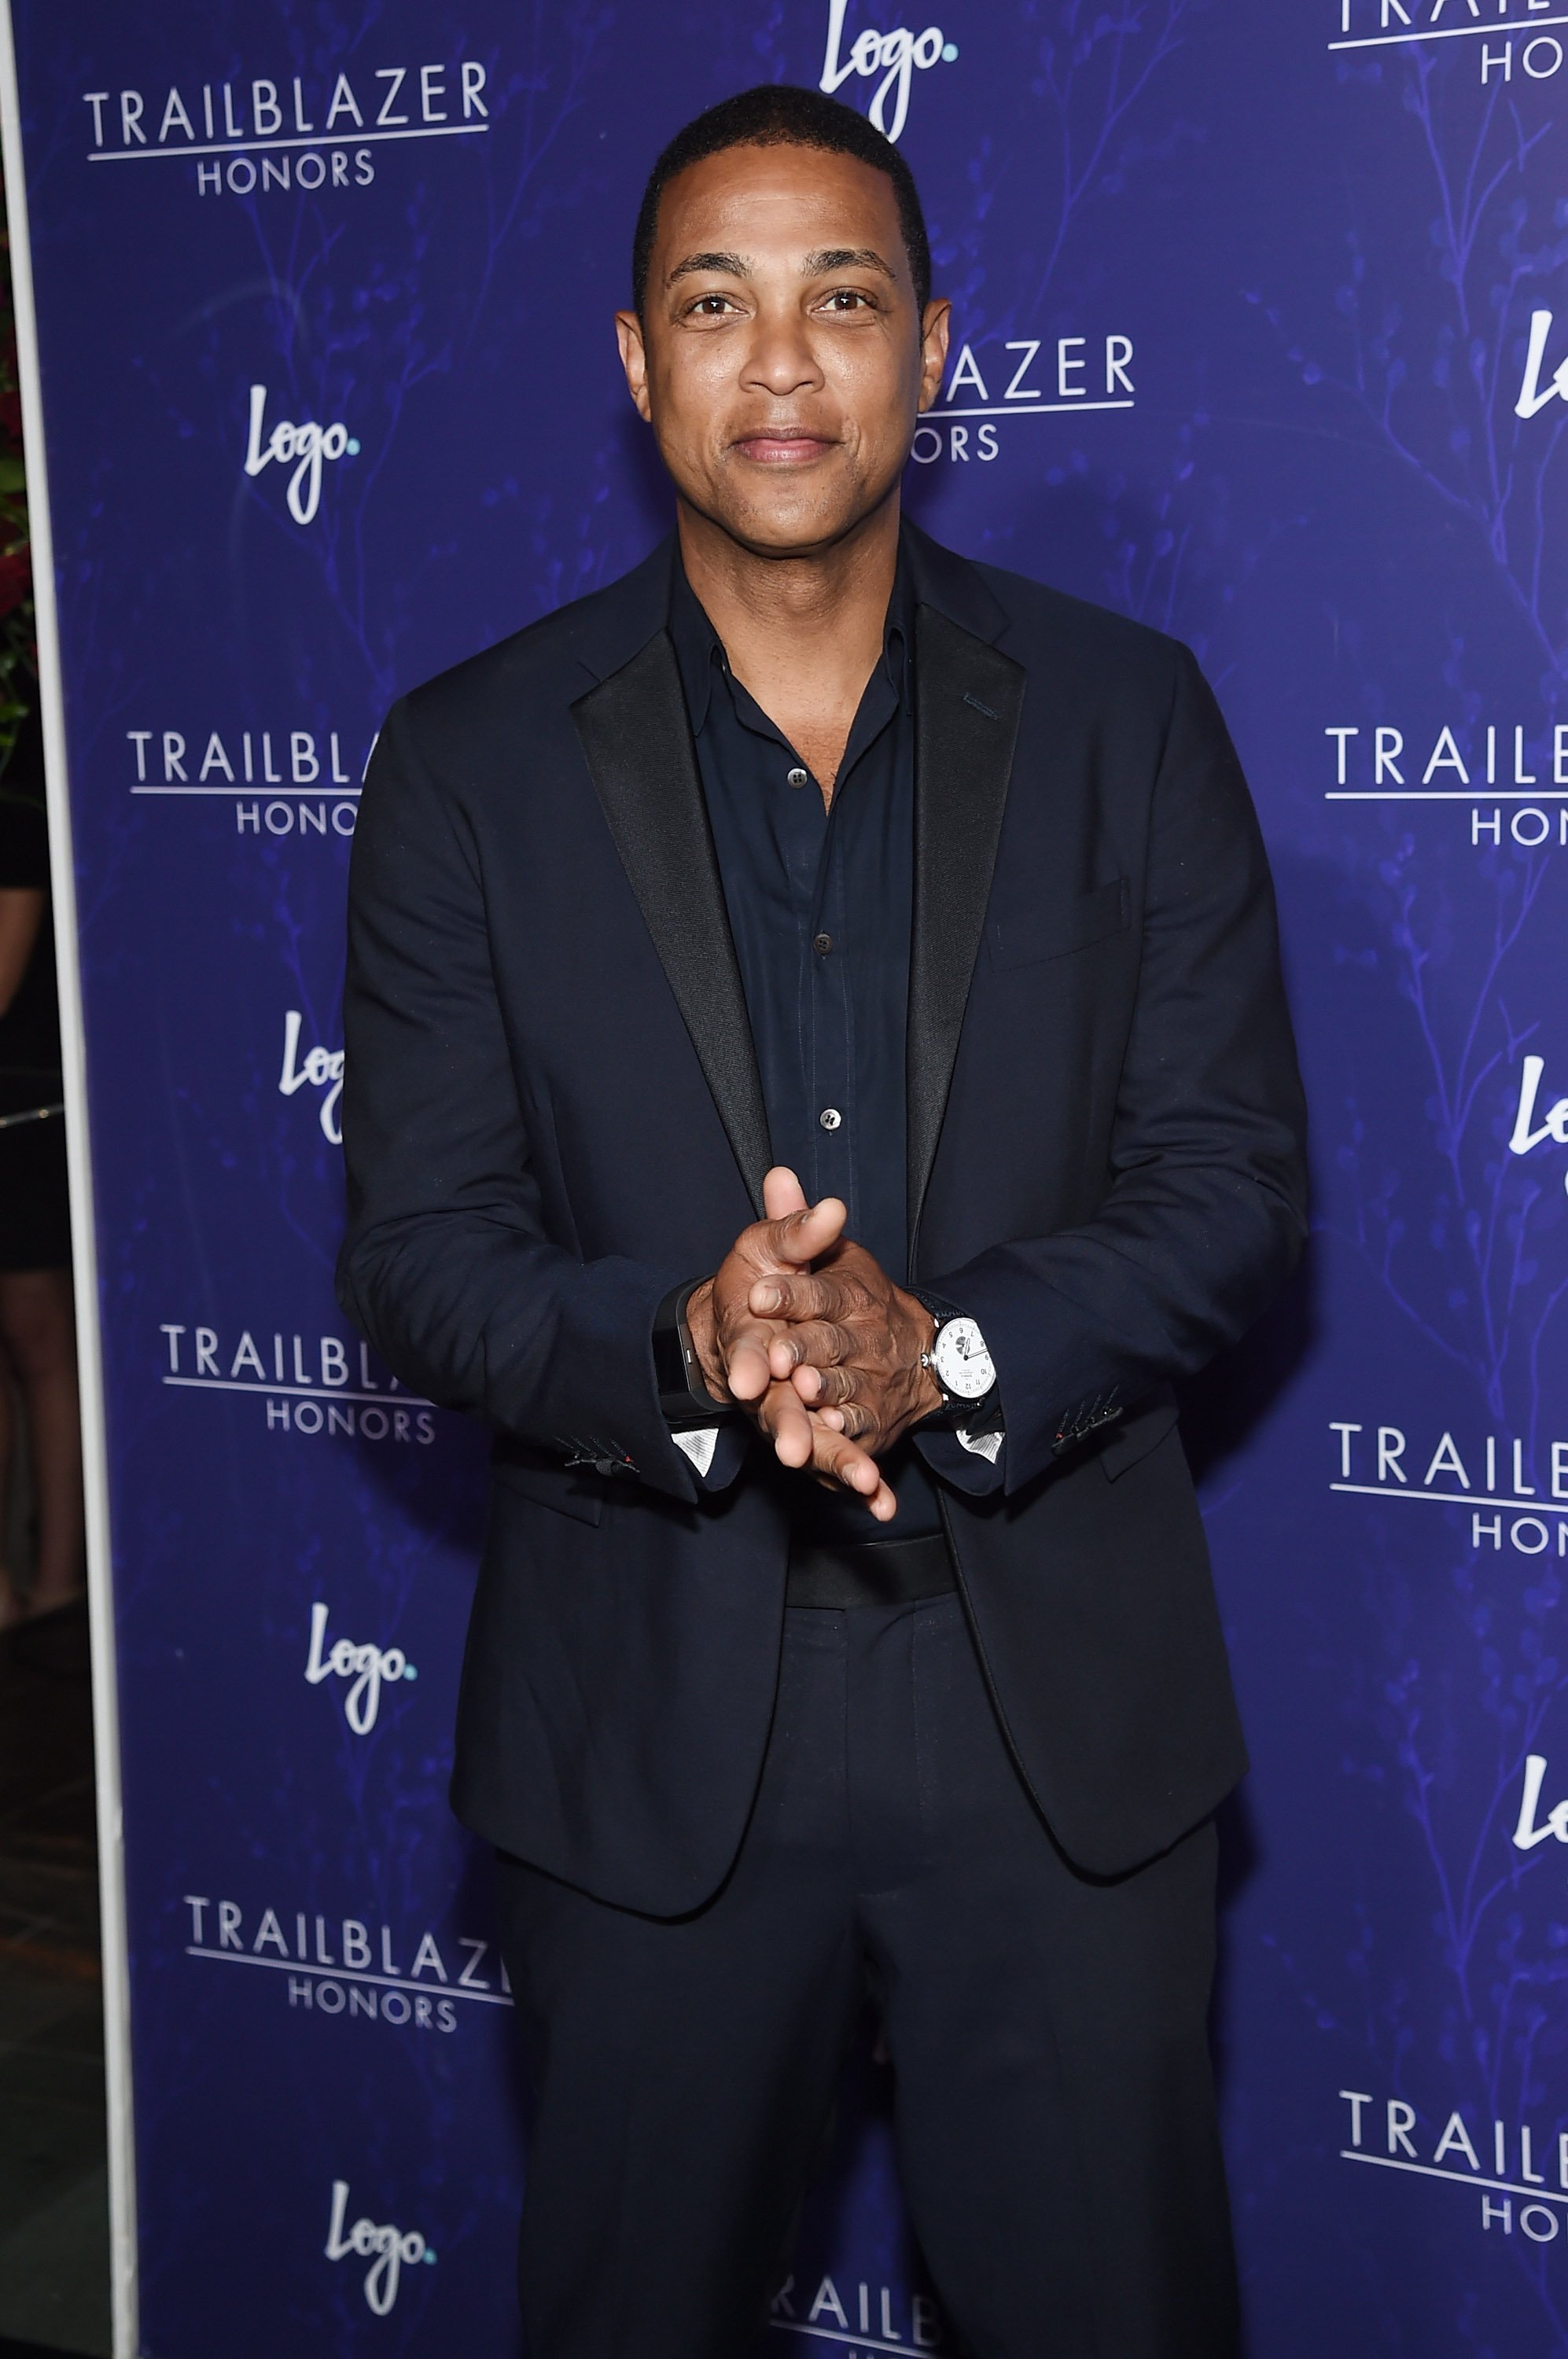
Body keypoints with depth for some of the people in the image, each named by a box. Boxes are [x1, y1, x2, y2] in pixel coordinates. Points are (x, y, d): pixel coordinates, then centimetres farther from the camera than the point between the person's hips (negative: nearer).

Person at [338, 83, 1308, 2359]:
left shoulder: (1128, 716, 0)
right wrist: (685, 1345, -24)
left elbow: (1237, 1191, -2)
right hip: (648, 1724, 0)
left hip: (1062, 1721, 1)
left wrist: (944, 1352, -20)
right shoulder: (474, 760, -2)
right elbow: (414, 1250, -4)